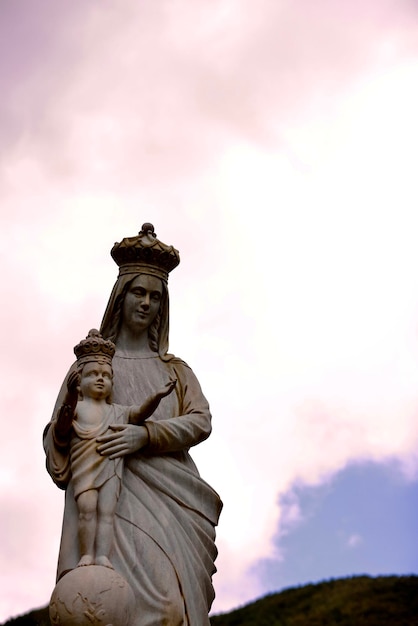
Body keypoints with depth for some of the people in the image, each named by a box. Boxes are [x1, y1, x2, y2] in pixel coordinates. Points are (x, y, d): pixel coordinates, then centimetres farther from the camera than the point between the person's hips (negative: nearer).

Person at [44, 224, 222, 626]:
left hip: (169, 492, 2)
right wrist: (62, 468, -11)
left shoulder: (175, 369, 24)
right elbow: (57, 431, 13)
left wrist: (145, 434, -12)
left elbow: (201, 421, 7)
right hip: (110, 491, -2)